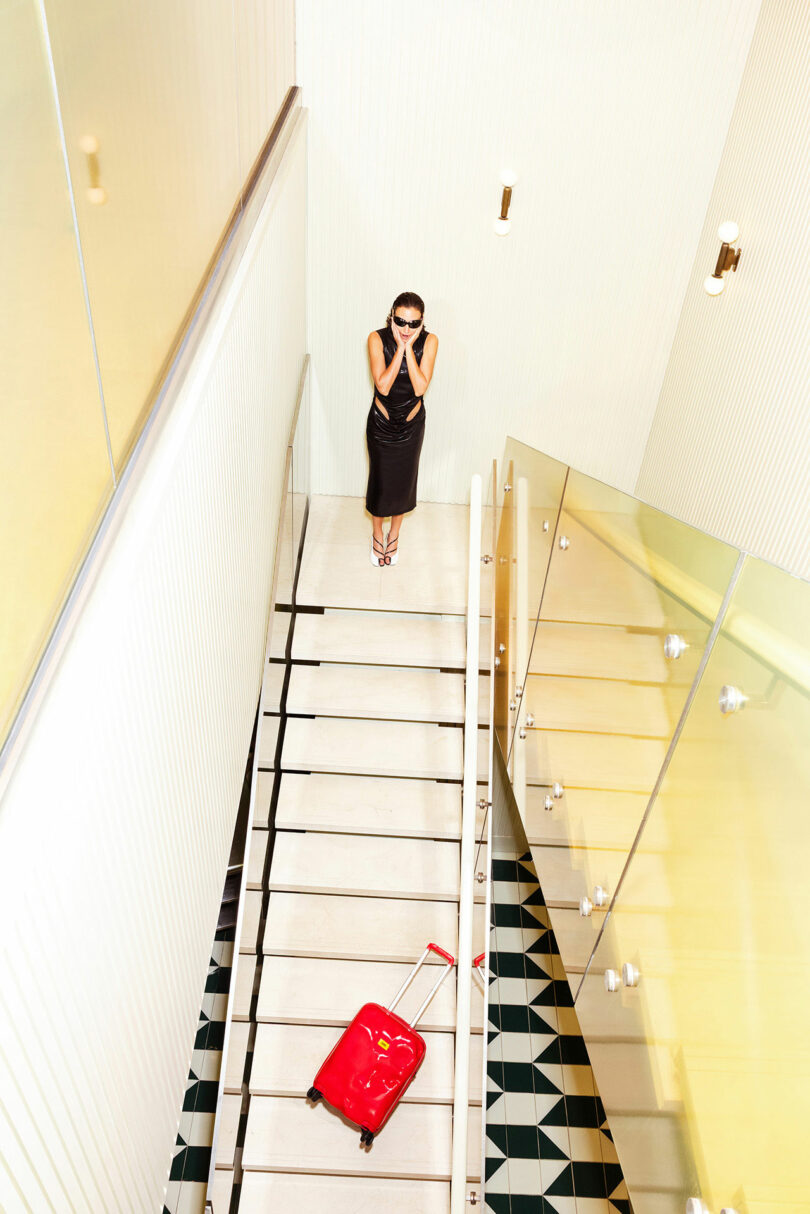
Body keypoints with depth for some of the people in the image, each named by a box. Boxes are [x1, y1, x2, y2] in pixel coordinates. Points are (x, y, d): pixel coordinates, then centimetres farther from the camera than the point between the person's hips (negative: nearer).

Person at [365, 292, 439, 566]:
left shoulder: (429, 341, -17)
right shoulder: (377, 339, -19)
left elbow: (420, 387, -25)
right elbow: (383, 386, -27)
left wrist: (409, 347, -29)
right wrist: (400, 348, -30)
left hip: (412, 422, 1)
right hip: (381, 421, -1)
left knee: (404, 480, 14)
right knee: (380, 479, 10)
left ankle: (394, 534, 38)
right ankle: (377, 535, 35)